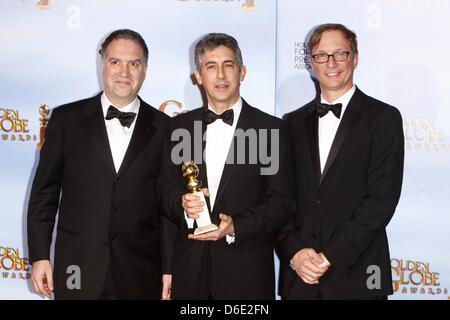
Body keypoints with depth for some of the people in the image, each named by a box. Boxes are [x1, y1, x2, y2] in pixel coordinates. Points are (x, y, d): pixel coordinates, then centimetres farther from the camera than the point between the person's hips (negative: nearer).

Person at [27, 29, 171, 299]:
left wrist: (169, 270, 4)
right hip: (78, 269, 0)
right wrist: (39, 256, 0)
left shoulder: (164, 128, 2)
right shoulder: (67, 119, 2)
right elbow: (45, 192, 4)